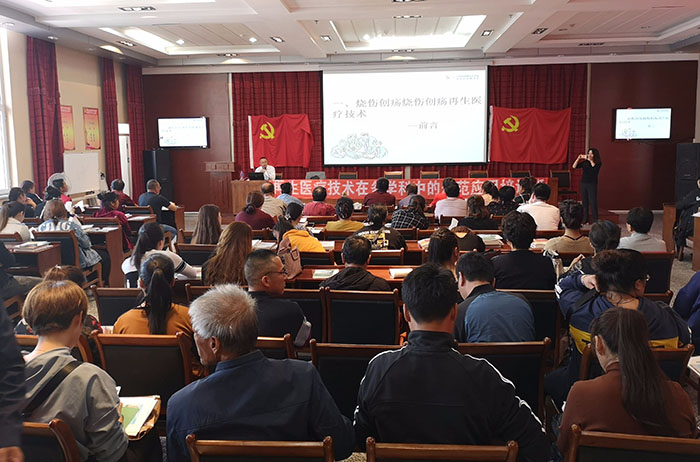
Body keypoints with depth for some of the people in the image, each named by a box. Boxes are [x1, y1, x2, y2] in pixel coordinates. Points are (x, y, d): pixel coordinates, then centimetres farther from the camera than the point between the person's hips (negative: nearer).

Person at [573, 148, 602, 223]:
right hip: (583, 183, 4)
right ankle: (586, 220, 9)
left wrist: (590, 160, -20)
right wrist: (578, 158, -5)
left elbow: (594, 168, -21)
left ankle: (595, 220, -6)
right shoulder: (584, 162, 8)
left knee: (593, 202, -8)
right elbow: (574, 167, 4)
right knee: (585, 202, 5)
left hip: (592, 184, -4)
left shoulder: (598, 163, 0)